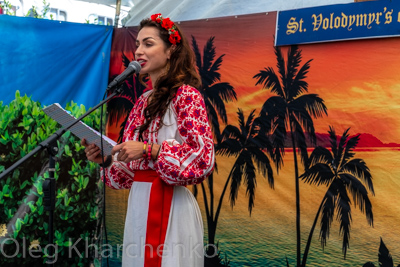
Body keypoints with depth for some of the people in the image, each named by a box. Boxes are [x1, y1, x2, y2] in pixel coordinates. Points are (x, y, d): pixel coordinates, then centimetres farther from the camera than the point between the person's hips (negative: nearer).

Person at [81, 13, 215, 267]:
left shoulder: (186, 94, -7)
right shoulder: (143, 101, 14)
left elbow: (203, 157, -16)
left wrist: (147, 150, -21)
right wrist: (107, 159, -3)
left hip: (170, 207, -7)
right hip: (138, 205, 7)